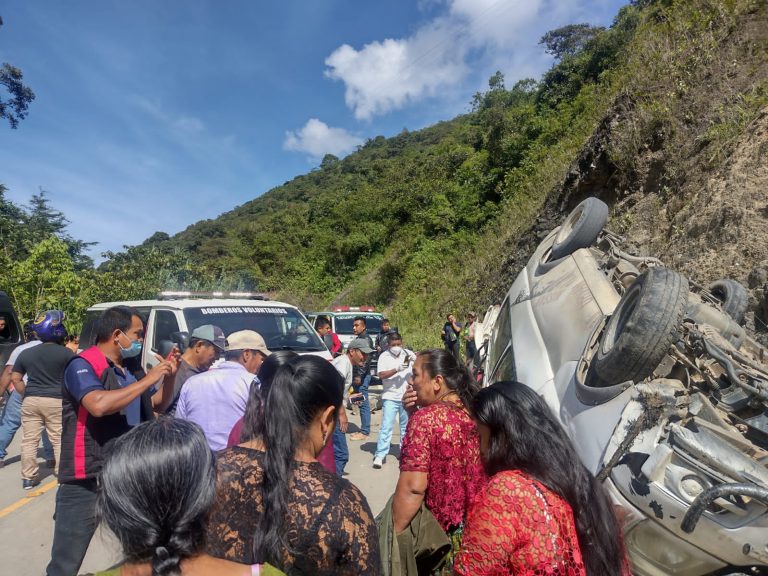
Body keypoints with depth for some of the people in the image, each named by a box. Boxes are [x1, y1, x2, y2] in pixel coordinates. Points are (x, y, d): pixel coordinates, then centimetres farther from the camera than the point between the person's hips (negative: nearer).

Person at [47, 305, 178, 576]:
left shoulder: (126, 372, 9)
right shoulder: (83, 365, -14)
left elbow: (160, 404, 16)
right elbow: (98, 405, -33)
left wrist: (169, 376, -1)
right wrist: (148, 380, -24)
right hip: (85, 484, -7)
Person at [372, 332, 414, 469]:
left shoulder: (408, 354, 0)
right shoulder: (384, 356, -6)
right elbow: (381, 375, -15)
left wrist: (414, 360, -21)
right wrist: (397, 369, -28)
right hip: (391, 397, -3)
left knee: (406, 426, 16)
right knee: (386, 426, -6)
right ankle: (380, 455, 1)